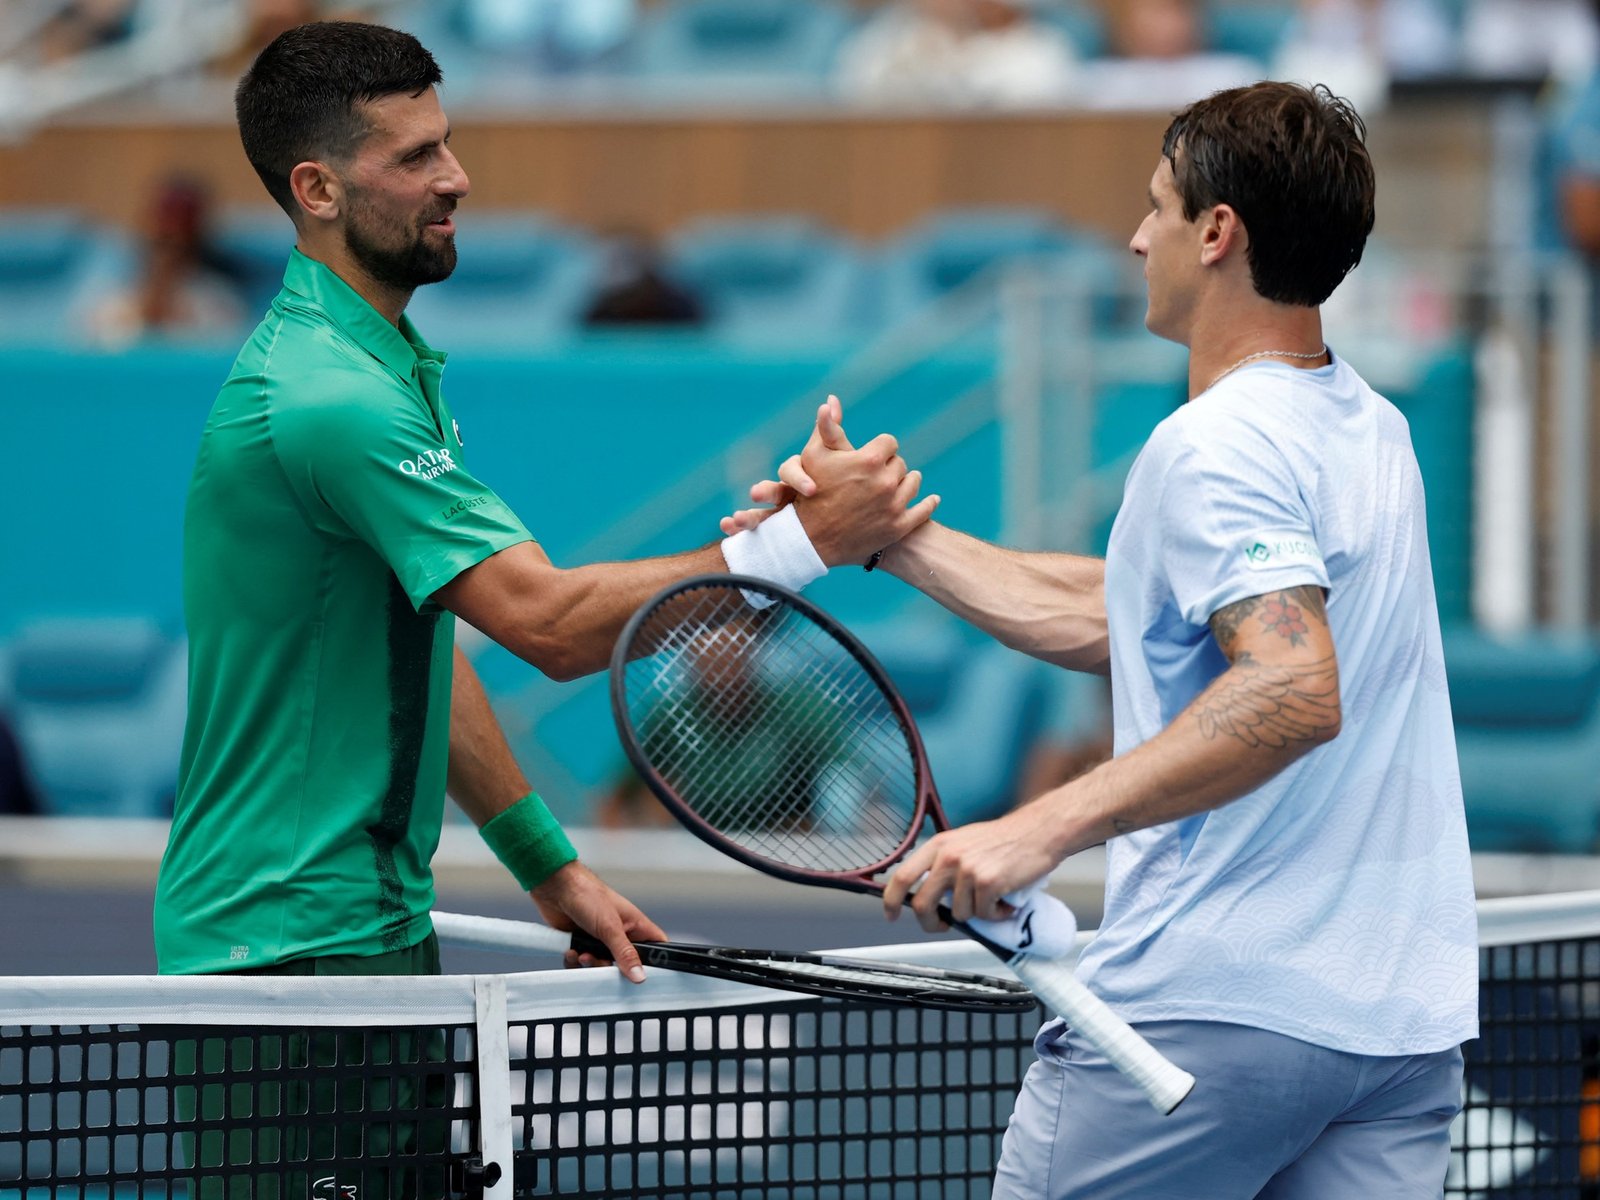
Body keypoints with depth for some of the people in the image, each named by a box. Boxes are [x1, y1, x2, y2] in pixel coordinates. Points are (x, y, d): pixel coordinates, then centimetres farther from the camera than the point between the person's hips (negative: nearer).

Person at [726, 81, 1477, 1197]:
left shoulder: (1215, 447, -14)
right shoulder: (1367, 427, 15)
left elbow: (1293, 690, -30)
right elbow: (1106, 618, 22)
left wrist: (1044, 826, -31)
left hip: (1220, 1009, -8)